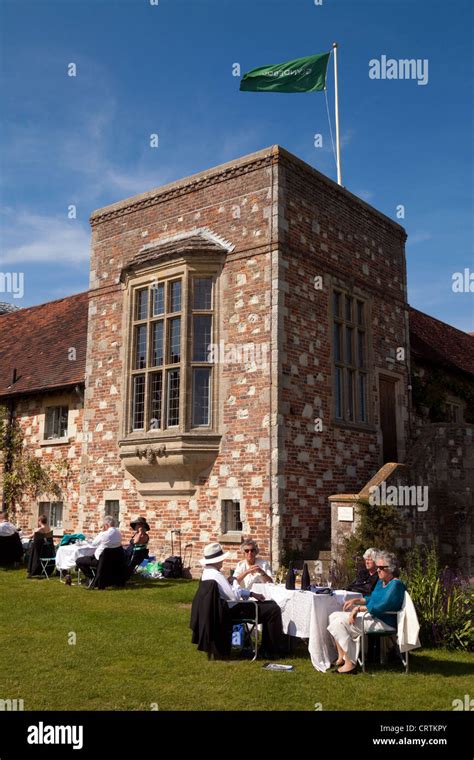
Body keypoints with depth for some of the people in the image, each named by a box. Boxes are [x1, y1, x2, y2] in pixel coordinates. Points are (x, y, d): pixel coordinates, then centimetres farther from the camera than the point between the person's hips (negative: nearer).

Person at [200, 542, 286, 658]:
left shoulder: (207, 572, 9)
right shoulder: (216, 575, -25)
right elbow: (235, 597, -25)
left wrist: (251, 594, 10)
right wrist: (235, 582, -6)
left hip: (226, 609, 11)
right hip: (232, 611, -11)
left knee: (271, 604, 15)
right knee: (274, 610, -11)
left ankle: (267, 647, 20)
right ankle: (275, 649, 3)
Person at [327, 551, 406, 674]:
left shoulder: (396, 585, -17)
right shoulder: (380, 582, 13)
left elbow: (382, 606, -26)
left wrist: (359, 608, -21)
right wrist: (356, 600, 11)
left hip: (384, 623, -10)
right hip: (372, 617, 10)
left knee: (339, 623, -19)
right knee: (334, 616, 4)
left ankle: (349, 664, -14)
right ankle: (341, 658, 1)